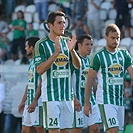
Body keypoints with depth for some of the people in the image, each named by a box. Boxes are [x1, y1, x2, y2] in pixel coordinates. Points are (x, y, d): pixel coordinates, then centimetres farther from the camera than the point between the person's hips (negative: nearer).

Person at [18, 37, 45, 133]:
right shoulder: (32, 62, 17)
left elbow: (41, 84, -19)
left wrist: (34, 102, -23)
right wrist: (23, 101, 24)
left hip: (38, 103, -10)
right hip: (29, 103, 10)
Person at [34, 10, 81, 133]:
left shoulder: (66, 42, 11)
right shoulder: (42, 44, -4)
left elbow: (78, 65, 6)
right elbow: (40, 70, -13)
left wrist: (72, 50, -13)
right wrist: (56, 53, -22)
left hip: (68, 95, 5)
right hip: (51, 95, -5)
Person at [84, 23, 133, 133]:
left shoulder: (124, 54, 9)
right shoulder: (98, 56, -5)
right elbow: (90, 80, -1)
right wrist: (87, 103, -2)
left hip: (120, 100, 5)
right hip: (105, 100, -5)